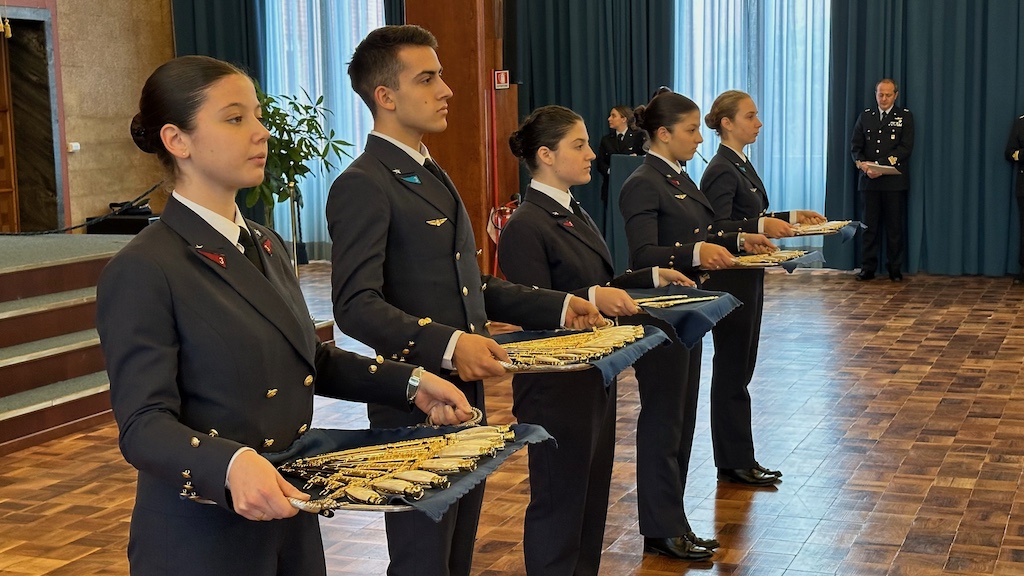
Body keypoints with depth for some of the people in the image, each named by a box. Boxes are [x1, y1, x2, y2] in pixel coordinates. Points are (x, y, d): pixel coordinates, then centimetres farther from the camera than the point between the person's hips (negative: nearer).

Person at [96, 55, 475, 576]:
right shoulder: (142, 272, -15)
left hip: (290, 520, 7)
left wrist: (410, 382, 8)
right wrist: (231, 464, -36)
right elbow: (144, 424, -19)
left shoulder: (266, 246, 11)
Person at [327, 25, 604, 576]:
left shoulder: (431, 175, 17)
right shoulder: (363, 185, -14)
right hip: (416, 407, -9)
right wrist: (447, 344, -34)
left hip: (465, 398, 9)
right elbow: (356, 305, -23)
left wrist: (557, 306, 12)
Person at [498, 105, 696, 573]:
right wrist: (592, 299, -34)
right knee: (559, 501, 4)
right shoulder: (526, 226, -18)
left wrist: (651, 277, 8)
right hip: (556, 385, -9)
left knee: (592, 495, 18)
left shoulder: (574, 214, 11)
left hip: (594, 375, 9)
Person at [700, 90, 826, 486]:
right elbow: (719, 228, -25)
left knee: (739, 370, 13)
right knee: (732, 370, -2)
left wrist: (791, 217, 15)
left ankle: (738, 460, 21)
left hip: (747, 279, 10)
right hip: (729, 280, -10)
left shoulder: (741, 165, 14)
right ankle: (734, 463, 8)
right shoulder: (721, 171, -16)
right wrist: (761, 226, -37)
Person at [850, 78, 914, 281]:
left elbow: (906, 147, -5)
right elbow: (855, 145, 10)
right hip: (870, 180, 2)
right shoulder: (865, 116, 14)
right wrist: (862, 164, -11)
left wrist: (882, 166, -15)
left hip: (895, 180, -2)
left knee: (895, 226, 1)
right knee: (870, 225, 2)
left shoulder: (905, 116, 5)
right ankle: (868, 268, 6)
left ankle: (895, 269, 8)